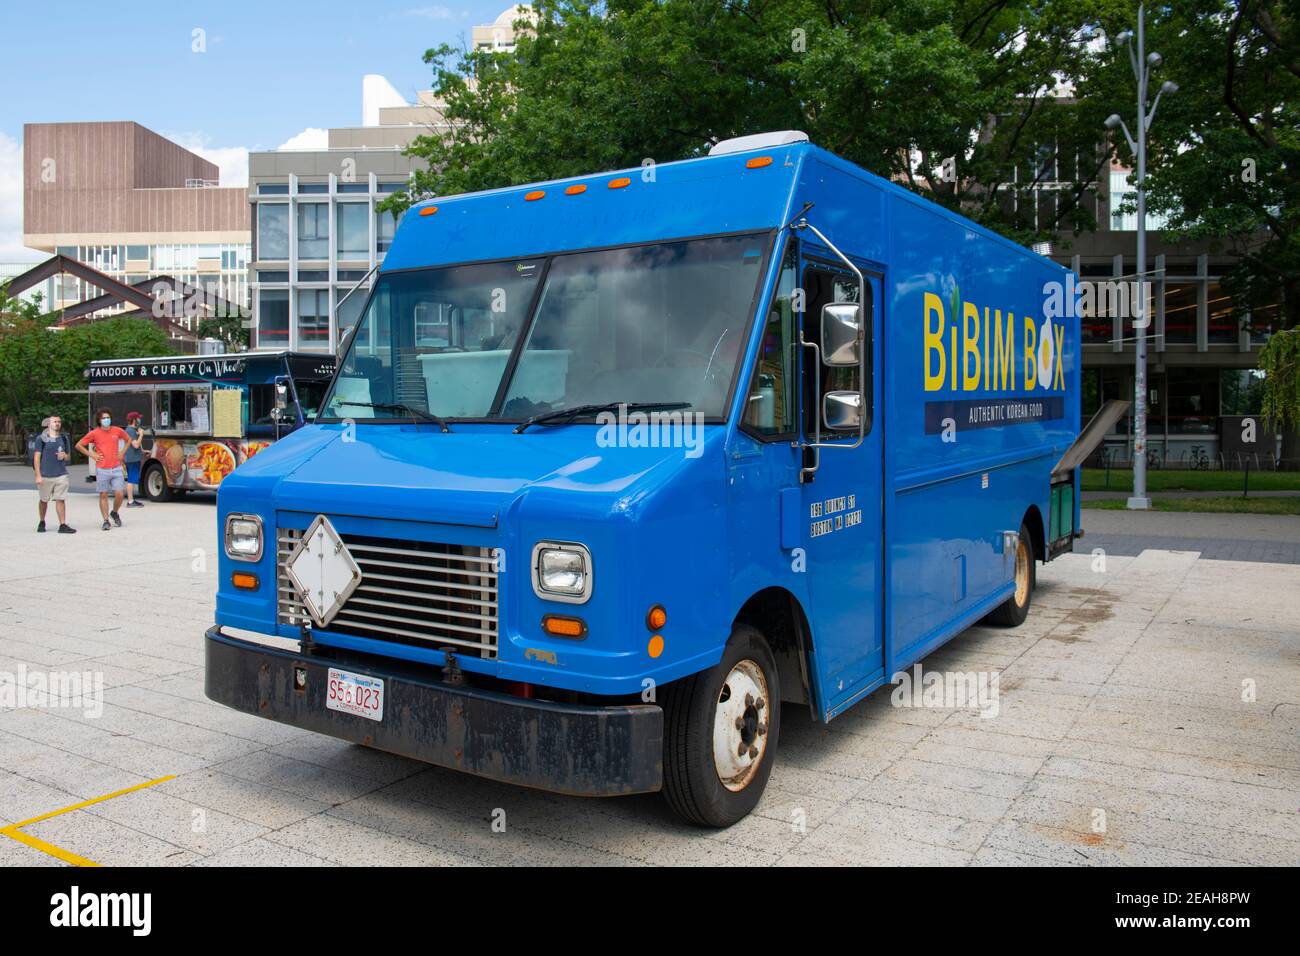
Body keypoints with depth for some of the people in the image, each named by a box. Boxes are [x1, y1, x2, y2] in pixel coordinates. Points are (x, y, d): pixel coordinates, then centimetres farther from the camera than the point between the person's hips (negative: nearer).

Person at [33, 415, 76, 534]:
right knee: (43, 500, 12)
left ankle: (63, 525, -7)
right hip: (45, 475, -1)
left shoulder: (64, 438, 11)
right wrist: (38, 475, -7)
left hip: (61, 474, 2)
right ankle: (42, 523, 29)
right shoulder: (41, 438, 1)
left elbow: (69, 457, 19)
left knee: (60, 500, -5)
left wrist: (64, 456, -6)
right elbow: (37, 457, -2)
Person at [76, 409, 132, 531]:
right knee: (103, 495, 3)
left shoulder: (117, 431, 4)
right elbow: (79, 445, 8)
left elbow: (128, 440, 23)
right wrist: (91, 455, -1)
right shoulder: (94, 433, -1)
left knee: (119, 494, -3)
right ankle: (106, 521, 9)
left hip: (116, 468, 2)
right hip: (102, 470, -1)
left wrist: (122, 452, 11)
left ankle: (114, 513, 25)